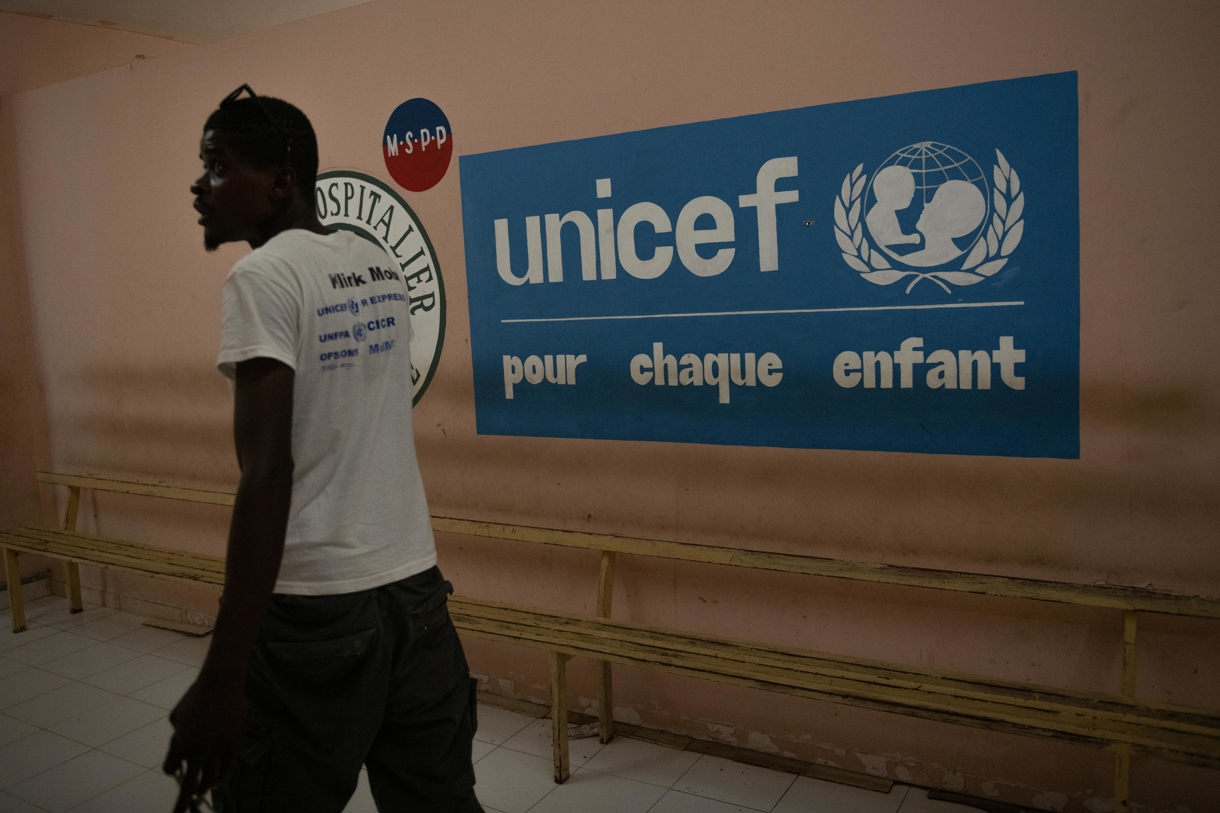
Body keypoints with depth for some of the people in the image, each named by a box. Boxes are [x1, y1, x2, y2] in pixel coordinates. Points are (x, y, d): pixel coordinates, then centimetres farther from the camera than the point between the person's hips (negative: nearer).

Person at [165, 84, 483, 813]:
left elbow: (267, 475, -20)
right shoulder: (381, 267, 9)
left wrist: (222, 678, -20)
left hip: (314, 609, -7)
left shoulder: (264, 276, -12)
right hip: (416, 589, 7)